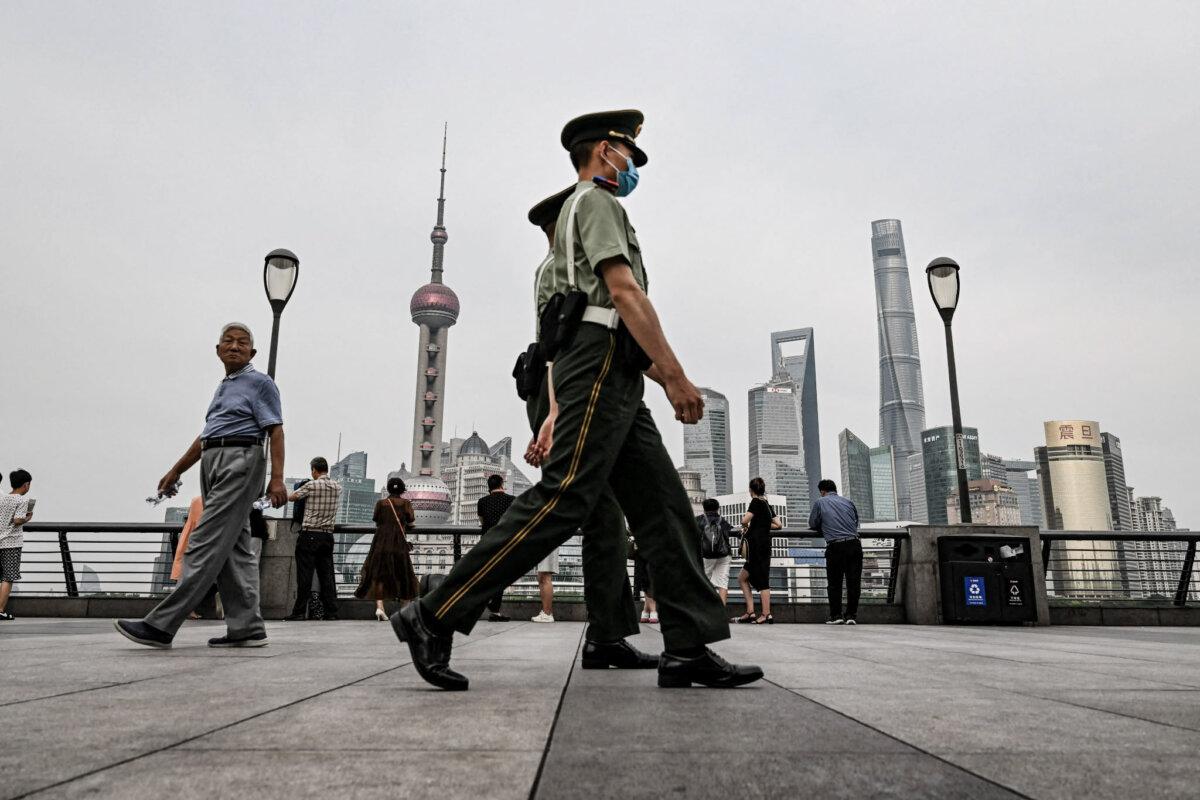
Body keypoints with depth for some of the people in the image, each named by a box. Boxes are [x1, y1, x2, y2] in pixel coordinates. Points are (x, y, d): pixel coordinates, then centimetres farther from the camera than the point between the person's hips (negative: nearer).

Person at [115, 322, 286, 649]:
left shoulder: (260, 383, -1)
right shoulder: (223, 387, 24)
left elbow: (275, 431, -10)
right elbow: (206, 436, 29)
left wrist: (277, 478, -20)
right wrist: (176, 471, 29)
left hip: (240, 462, -9)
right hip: (214, 463, 9)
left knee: (206, 543, -10)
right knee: (233, 548, 5)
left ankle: (161, 625, -10)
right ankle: (247, 627, 6)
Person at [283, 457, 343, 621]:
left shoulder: (311, 485, -8)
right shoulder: (337, 487, 7)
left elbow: (291, 497, 2)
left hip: (309, 534, -4)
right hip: (328, 534, 4)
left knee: (305, 574, -2)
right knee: (327, 573, 6)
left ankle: (299, 612, 1)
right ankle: (331, 611, 4)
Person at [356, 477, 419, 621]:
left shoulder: (381, 503, 6)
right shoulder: (405, 503, 2)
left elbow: (376, 522, 9)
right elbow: (410, 523, -1)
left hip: (381, 542, 1)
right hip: (399, 543, -1)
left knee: (379, 574, 3)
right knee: (402, 575, 9)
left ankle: (379, 606, -14)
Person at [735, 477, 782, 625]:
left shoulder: (756, 502, -7)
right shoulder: (767, 504, 17)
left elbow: (745, 520, -19)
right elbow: (778, 525, 16)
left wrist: (745, 525, 2)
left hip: (756, 545, -8)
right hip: (764, 545, 8)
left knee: (762, 581, -4)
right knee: (742, 578, 10)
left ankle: (766, 614, -2)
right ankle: (750, 612, 6)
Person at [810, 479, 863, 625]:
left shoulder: (819, 502, 9)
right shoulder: (849, 502, 18)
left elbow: (812, 524, 14)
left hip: (835, 546, -3)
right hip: (854, 544, 3)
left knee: (835, 583, 8)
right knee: (854, 581, 7)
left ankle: (836, 616, 8)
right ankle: (851, 615, 8)